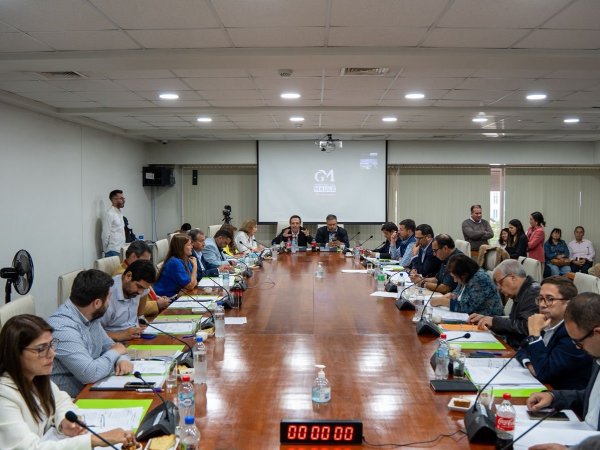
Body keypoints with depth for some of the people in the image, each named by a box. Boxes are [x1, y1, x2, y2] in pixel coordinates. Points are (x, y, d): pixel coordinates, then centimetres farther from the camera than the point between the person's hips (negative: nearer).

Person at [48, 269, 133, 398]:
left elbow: (108, 344, 16)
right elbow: (90, 374, -29)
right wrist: (115, 352, -12)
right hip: (72, 400, -8)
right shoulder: (62, 328, -25)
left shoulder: (90, 317, 4)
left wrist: (122, 359, -6)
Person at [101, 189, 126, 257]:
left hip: (120, 251, 8)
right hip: (113, 252, -8)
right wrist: (106, 250, -11)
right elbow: (106, 234, -13)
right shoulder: (109, 214, -12)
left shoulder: (119, 213, 15)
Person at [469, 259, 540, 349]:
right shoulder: (522, 294, 15)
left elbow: (526, 326, -24)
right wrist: (484, 318, 11)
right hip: (514, 348, 9)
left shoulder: (533, 292, -15)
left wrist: (494, 321, -16)